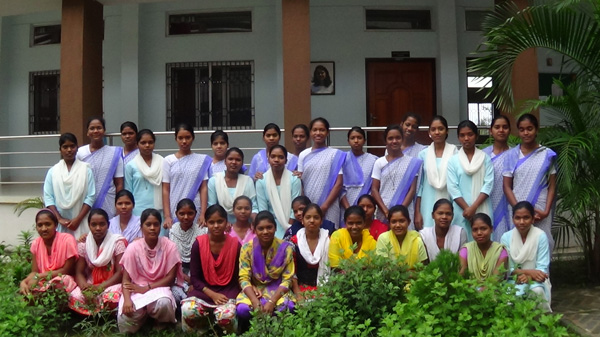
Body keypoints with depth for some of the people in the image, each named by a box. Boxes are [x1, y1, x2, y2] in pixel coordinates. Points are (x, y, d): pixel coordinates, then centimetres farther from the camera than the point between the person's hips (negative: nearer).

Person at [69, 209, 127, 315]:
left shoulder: (117, 242, -6)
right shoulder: (83, 244, 4)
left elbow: (120, 273, -11)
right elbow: (79, 272, 2)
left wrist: (100, 287, -24)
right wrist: (85, 286, -21)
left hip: (111, 284, -3)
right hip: (90, 285, 3)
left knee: (111, 297, -37)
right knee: (74, 297, -28)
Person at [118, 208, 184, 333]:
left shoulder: (169, 246, -8)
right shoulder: (133, 248, -7)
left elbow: (170, 278, -6)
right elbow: (126, 279, -7)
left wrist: (147, 288, -17)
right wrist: (127, 300, -26)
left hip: (160, 288, -1)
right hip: (136, 290, 1)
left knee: (164, 303, -38)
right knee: (124, 321, -27)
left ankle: (162, 324, 0)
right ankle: (143, 316, 10)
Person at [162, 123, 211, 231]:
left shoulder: (202, 160, 4)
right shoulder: (169, 161, 5)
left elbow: (203, 188, 1)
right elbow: (165, 190, 3)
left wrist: (203, 214, -7)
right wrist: (167, 216, -4)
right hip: (174, 213, 0)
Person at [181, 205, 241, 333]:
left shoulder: (235, 244, -4)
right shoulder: (198, 243, -5)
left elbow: (237, 276, 3)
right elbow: (194, 277, -3)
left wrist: (228, 296, -13)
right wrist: (212, 294, -16)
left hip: (227, 291, 0)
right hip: (204, 290, 1)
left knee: (227, 315, -33)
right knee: (187, 310, -32)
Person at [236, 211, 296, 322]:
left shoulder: (285, 248, -10)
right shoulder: (247, 248, -8)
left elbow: (287, 280, -10)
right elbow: (244, 279, -11)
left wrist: (272, 302, -25)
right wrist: (256, 302, -28)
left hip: (278, 290, 0)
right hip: (254, 290, 1)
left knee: (288, 307, -32)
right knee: (242, 309, -30)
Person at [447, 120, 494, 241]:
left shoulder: (485, 158, 6)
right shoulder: (453, 160, 4)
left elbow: (488, 184, -2)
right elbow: (453, 188, -2)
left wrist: (474, 207, -12)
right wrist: (467, 208, -11)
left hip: (482, 211, 0)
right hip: (462, 211, 0)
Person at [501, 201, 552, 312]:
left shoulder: (540, 236, -11)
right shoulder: (506, 237, -6)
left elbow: (542, 268, -12)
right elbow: (506, 268, -6)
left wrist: (528, 277, -30)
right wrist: (528, 271, -21)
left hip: (535, 280, 0)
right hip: (514, 280, 0)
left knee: (537, 291, -33)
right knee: (515, 295, -32)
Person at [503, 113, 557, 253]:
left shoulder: (547, 154, 4)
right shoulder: (512, 155, 4)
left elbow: (552, 186, 5)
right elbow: (507, 186, 2)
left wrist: (546, 211, -7)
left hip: (540, 212, 0)